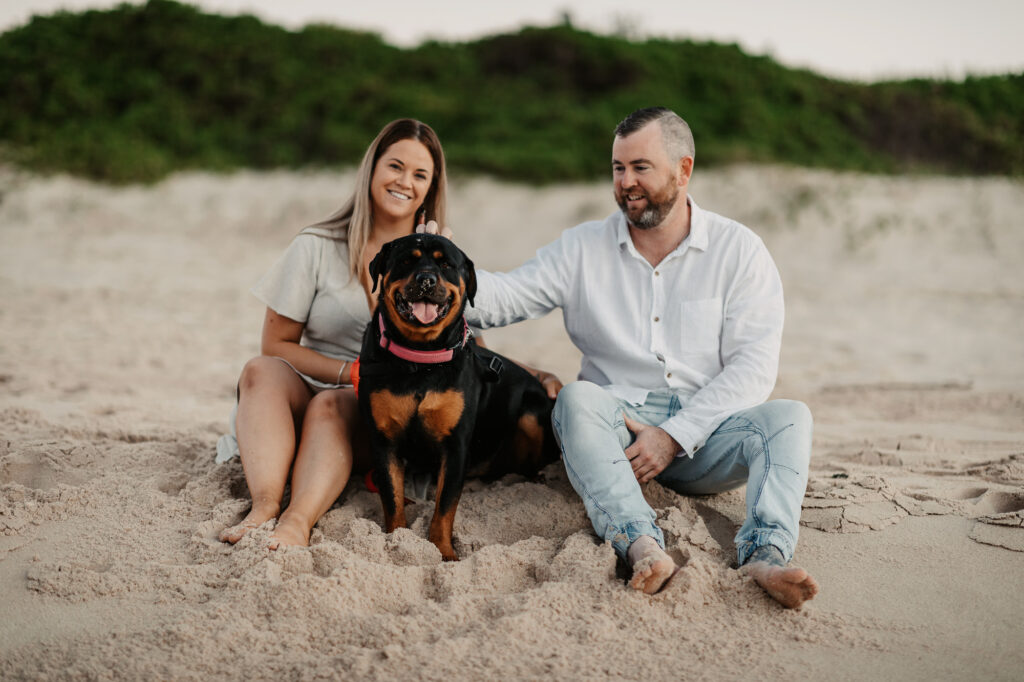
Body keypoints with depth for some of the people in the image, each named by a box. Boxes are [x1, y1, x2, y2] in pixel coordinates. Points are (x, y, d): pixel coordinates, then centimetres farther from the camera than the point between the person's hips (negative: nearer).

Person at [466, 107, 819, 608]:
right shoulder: (584, 248, 10)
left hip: (705, 430, 0)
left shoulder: (738, 250, 3)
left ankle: (766, 554, -49)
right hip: (619, 425, 0)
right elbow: (504, 297, 1)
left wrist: (675, 435, -16)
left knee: (789, 416, -26)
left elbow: (753, 366, -6)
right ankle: (641, 545, -49)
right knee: (577, 399, -31)